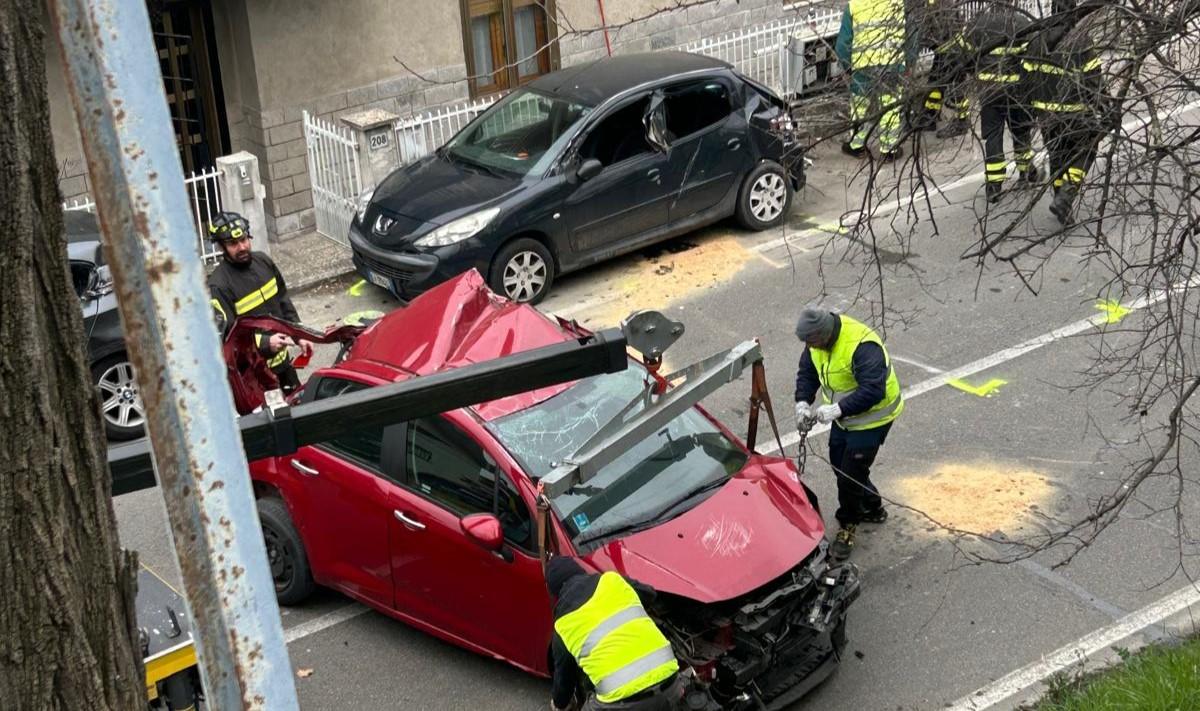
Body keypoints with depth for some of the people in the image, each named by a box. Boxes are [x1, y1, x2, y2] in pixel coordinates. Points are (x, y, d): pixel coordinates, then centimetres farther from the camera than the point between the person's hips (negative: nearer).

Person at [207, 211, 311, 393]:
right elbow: (226, 333, -25)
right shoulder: (218, 285, -20)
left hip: (283, 358, 7)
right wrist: (265, 343, -35)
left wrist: (299, 335, 10)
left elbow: (284, 301, 14)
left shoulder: (262, 261, 2)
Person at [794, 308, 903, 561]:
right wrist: (802, 402, -15)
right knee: (839, 464, 20)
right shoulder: (818, 338, -9)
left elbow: (873, 391, -38)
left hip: (871, 419, -9)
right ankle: (873, 509, 41)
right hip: (843, 416, 9)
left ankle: (848, 526, 17)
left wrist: (836, 409, -41)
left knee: (851, 473, -5)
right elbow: (807, 372, 2)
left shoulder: (862, 346, -34)